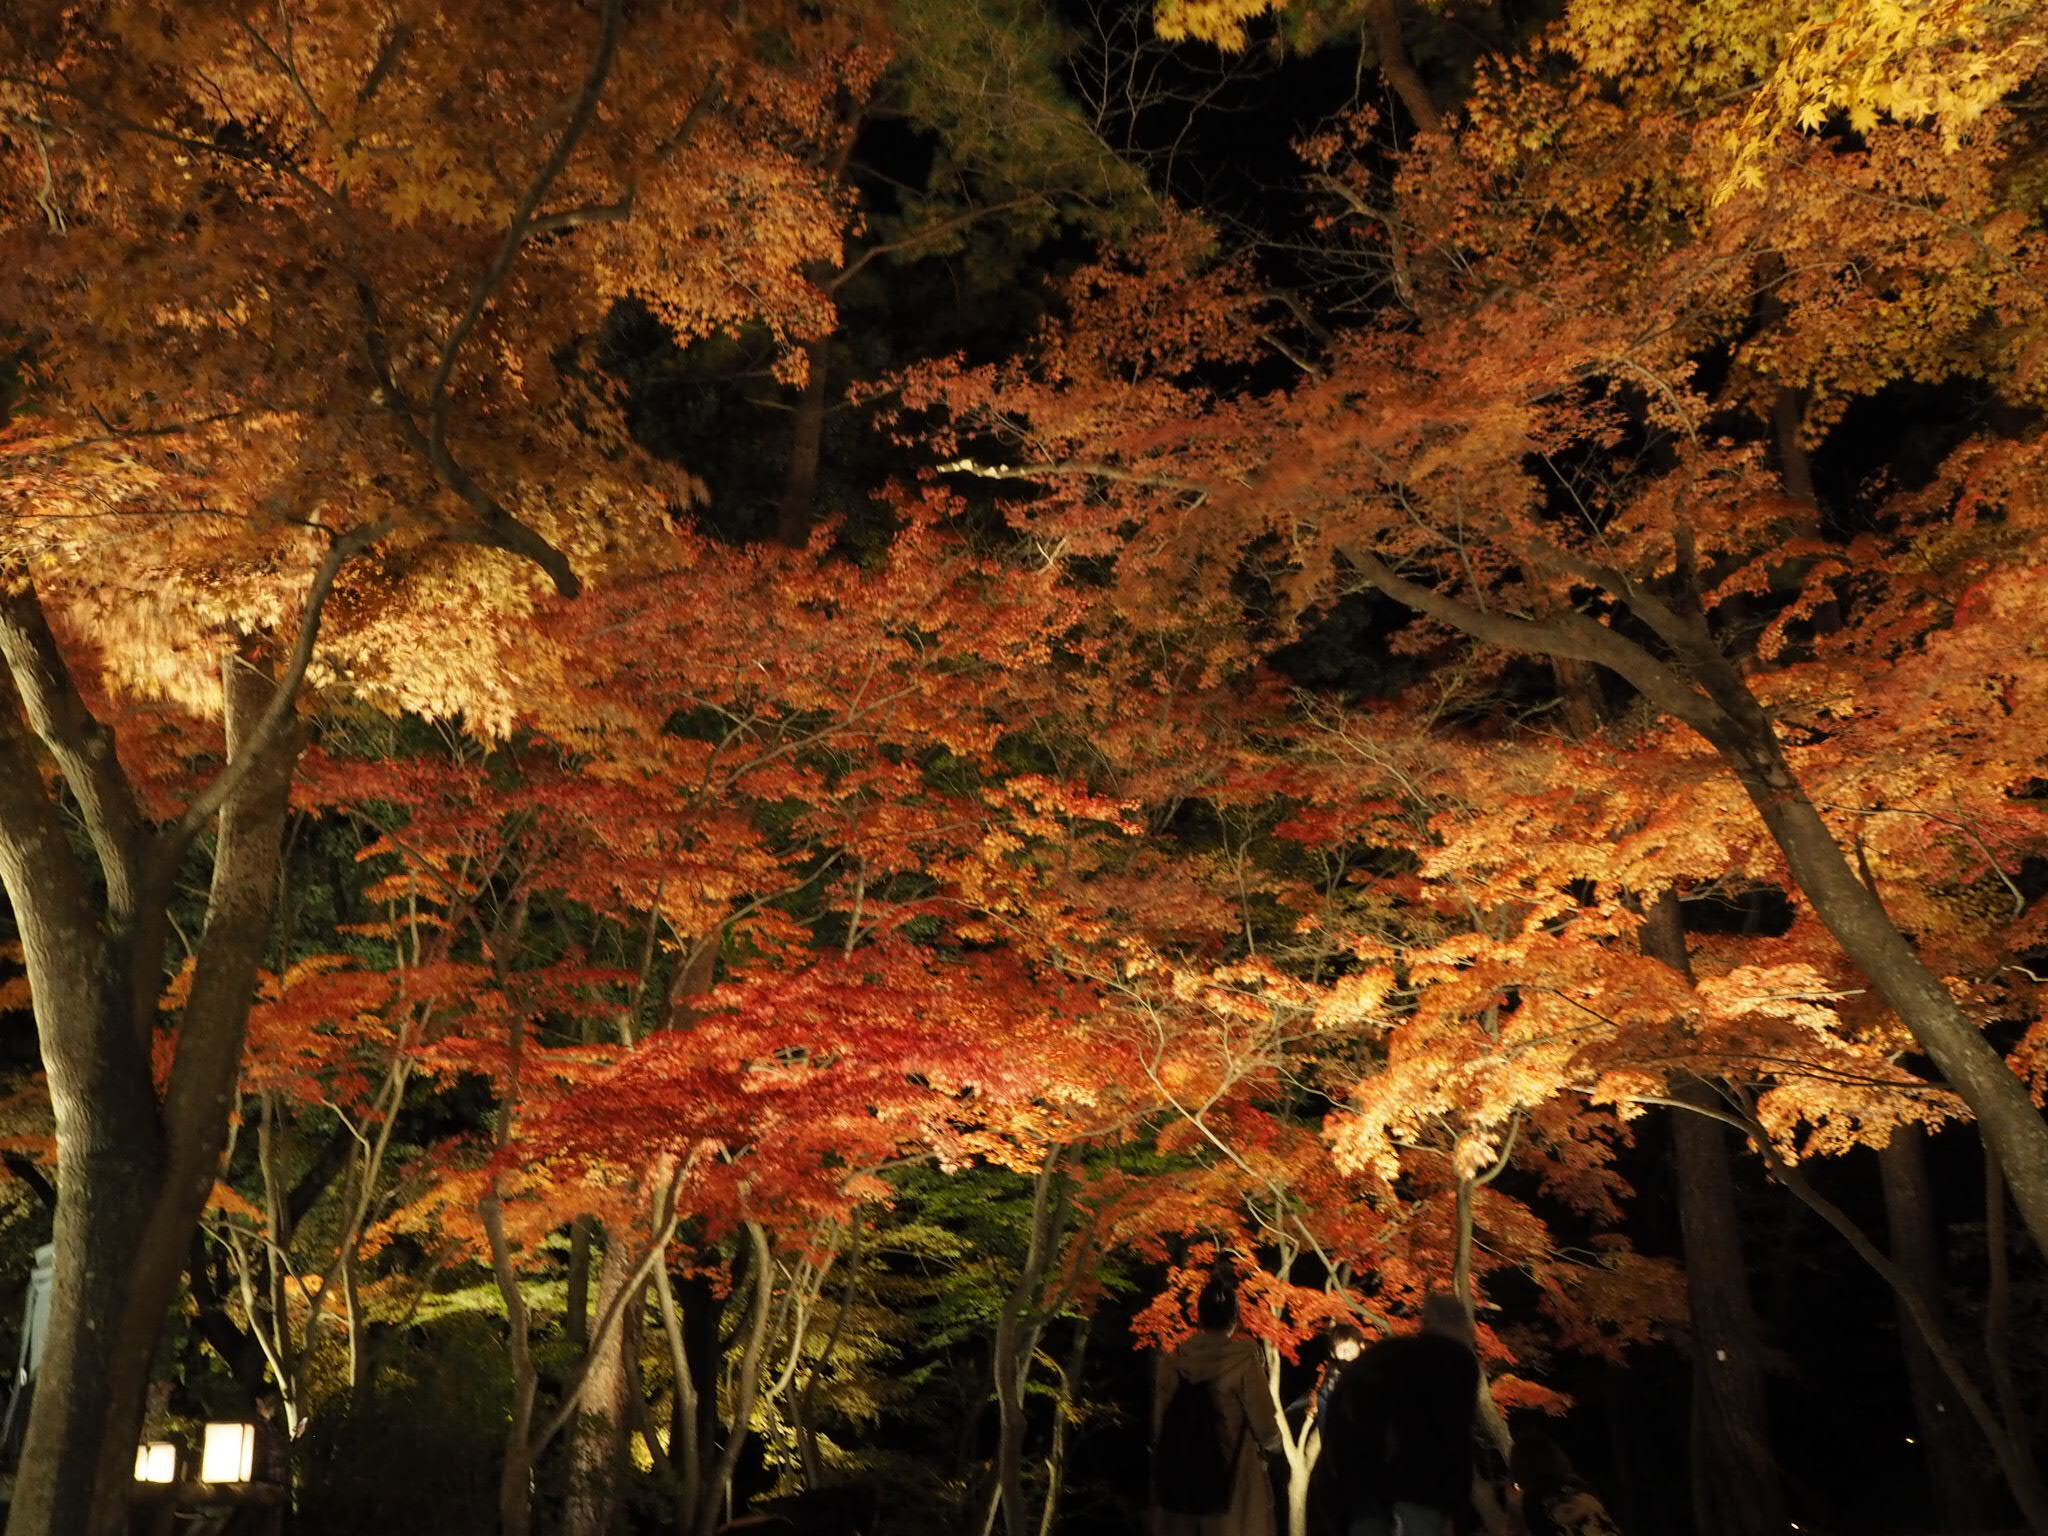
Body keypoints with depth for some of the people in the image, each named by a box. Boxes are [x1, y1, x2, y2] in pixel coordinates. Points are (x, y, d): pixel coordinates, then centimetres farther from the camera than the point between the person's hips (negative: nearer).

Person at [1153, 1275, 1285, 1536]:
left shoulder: (1173, 1362, -3)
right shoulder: (1244, 1360, -12)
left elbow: (1158, 1426, 1)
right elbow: (1265, 1425, -9)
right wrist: (1271, 1443, 13)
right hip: (1234, 1484, -3)